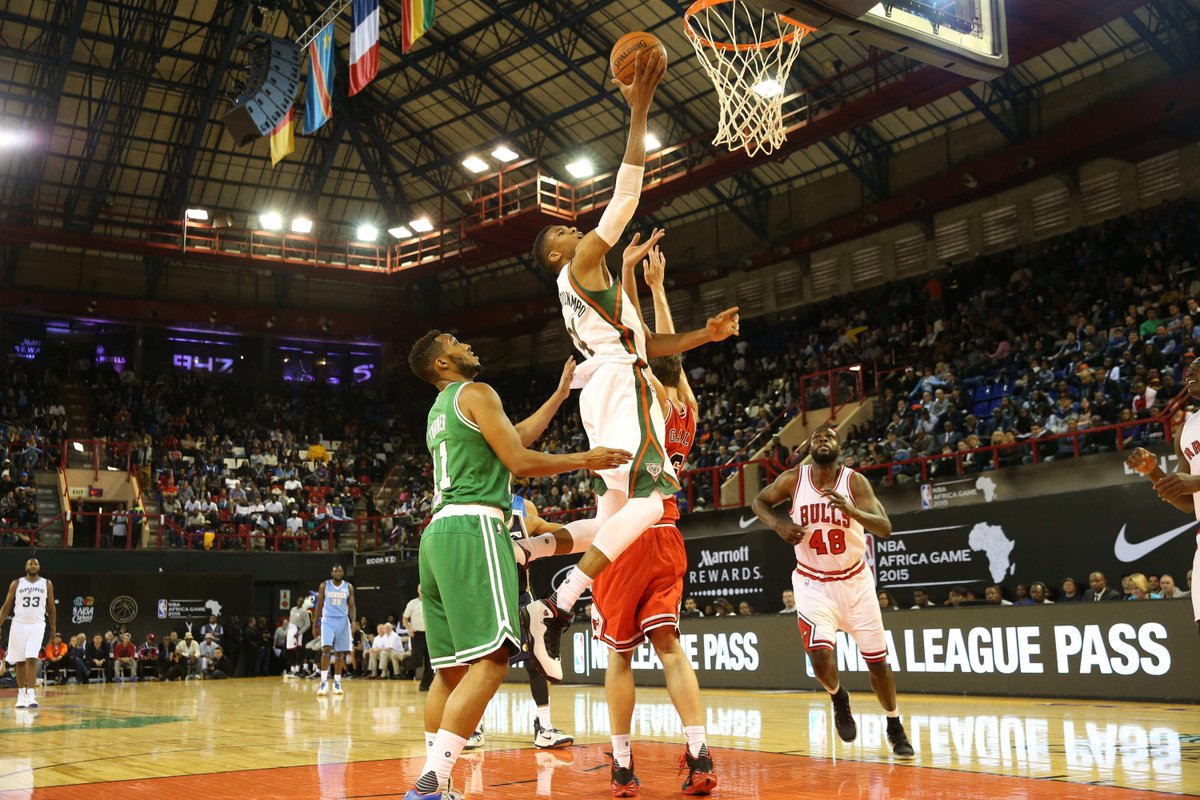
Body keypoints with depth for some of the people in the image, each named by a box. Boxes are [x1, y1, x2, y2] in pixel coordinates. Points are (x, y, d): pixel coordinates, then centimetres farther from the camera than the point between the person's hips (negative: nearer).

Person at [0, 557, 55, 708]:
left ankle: (31, 694, -17)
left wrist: (53, 628, 9)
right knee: (19, 661, 7)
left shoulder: (47, 584, 5)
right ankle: (21, 694, 20)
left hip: (37, 625, -1)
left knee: (32, 658, -15)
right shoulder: (16, 584, 3)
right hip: (19, 625, 1)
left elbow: (51, 607, 11)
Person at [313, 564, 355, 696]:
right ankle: (324, 682, -14)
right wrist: (315, 625, 2)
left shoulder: (348, 587, 4)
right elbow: (319, 606, 5)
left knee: (340, 653, 4)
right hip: (327, 620, -2)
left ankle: (337, 683, 13)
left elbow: (351, 606, 5)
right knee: (326, 649, -17)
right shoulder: (324, 585, 1)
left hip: (343, 621, 2)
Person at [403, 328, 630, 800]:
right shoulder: (475, 393, 0)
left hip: (438, 533, 10)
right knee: (491, 659, -15)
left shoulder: (439, 410, 26)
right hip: (473, 528, -10)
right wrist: (584, 460, 3)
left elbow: (516, 437, 33)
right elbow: (520, 462, -7)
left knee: (452, 666, 10)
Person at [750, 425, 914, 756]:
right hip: (813, 583, 0)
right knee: (820, 655, -19)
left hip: (855, 581, 0)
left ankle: (895, 726, 29)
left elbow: (885, 528, -21)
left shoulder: (855, 481, -13)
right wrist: (777, 524, -13)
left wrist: (850, 510, -37)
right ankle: (838, 697, 16)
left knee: (877, 660, 4)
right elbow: (759, 501, 7)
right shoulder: (794, 479, -10)